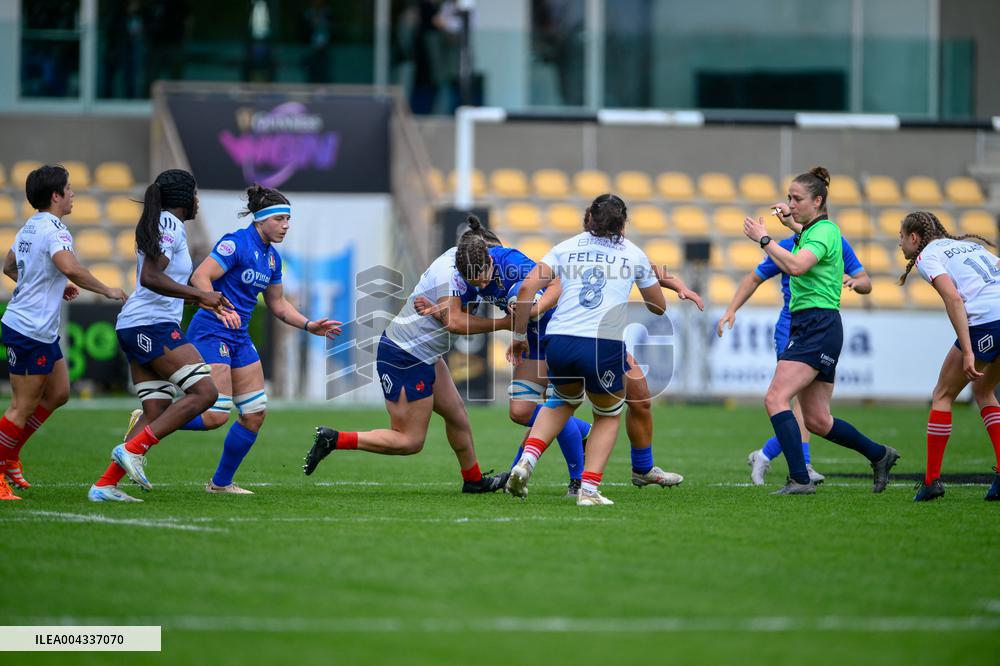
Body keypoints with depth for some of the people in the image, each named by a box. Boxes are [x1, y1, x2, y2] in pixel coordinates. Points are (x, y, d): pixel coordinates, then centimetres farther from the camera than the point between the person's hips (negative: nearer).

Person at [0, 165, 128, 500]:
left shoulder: (30, 228, 12)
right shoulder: (52, 230, -17)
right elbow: (69, 268, -35)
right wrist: (107, 290, -22)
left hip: (43, 332, 10)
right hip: (30, 332, -10)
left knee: (58, 393, 17)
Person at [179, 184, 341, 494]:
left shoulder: (272, 258, 12)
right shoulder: (236, 243, -14)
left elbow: (278, 304, 22)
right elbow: (199, 277, -22)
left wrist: (309, 325, 11)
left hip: (239, 337, 9)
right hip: (210, 332, -9)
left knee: (255, 414, 4)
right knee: (216, 415, -18)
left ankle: (221, 482, 16)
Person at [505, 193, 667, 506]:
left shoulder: (566, 247, 13)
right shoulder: (634, 254, 12)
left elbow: (527, 288, 1)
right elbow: (659, 307, 22)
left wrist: (519, 335, 10)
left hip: (559, 342, 2)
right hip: (605, 347, -2)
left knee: (564, 401, 31)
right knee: (608, 415, 23)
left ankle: (526, 461, 9)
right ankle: (589, 489, 8)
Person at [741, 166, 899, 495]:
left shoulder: (824, 231, -11)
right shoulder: (809, 232, 17)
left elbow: (796, 266, -29)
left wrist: (763, 238, -22)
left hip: (819, 327, -10)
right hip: (804, 328, 10)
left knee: (775, 398, -20)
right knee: (817, 420, 11)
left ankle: (800, 480, -24)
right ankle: (879, 455, 25)